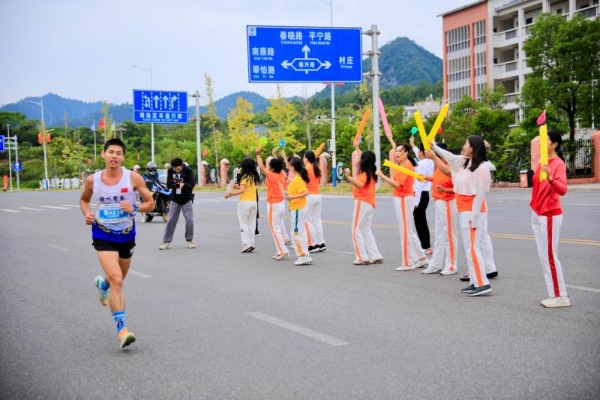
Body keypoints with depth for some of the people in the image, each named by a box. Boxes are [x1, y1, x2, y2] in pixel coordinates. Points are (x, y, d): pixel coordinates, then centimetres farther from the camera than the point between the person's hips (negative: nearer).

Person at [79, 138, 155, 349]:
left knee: (118, 279, 22)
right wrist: (87, 213, -8)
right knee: (116, 281, -18)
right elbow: (84, 200, 13)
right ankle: (121, 328, -12)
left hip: (126, 235, 2)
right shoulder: (92, 180, -7)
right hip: (103, 236, -2)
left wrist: (134, 208, -25)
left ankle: (102, 283, 59)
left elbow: (150, 203, -6)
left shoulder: (133, 178, -11)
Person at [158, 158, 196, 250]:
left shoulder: (188, 170, -14)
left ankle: (189, 241, 9)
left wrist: (184, 184, -41)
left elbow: (192, 183, -21)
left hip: (187, 199, -2)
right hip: (175, 199, 2)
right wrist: (173, 182, -31)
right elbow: (168, 185, -8)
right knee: (171, 220, 1)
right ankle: (166, 242, 7)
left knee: (189, 220, -7)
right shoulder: (170, 171, -6)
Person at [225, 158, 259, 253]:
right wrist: (238, 187, 13)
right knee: (251, 223, 11)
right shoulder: (254, 177, 10)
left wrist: (230, 193, -18)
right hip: (254, 202, 7)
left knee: (244, 224, -1)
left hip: (245, 202, -7)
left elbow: (242, 190, -19)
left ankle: (246, 243, -7)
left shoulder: (245, 177, -11)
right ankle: (251, 243, 10)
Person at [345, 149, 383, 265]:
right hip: (370, 203, 9)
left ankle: (362, 257, -7)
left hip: (362, 203, -9)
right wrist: (357, 147, 40)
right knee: (366, 231, 14)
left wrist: (348, 177, -44)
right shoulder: (371, 171, 12)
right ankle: (375, 256, 9)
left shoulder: (364, 174, -14)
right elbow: (365, 158, 31)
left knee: (356, 231, -4)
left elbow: (359, 185, -36)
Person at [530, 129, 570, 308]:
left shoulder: (559, 164, -14)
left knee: (550, 256, -5)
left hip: (550, 215, -9)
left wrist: (550, 178, -45)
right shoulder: (543, 162, 11)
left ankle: (561, 297, 4)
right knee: (543, 256, 10)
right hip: (537, 214, 9)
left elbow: (562, 189, -31)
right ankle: (554, 295, 16)